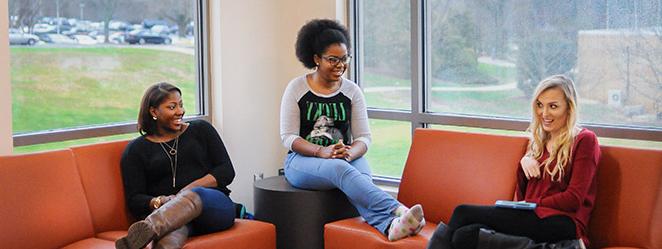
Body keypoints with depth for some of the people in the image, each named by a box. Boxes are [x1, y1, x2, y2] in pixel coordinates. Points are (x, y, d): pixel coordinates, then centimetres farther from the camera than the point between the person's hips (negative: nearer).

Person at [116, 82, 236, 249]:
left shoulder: (201, 130, 16)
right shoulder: (136, 149, 14)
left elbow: (227, 171, 8)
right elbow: (134, 200, 8)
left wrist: (191, 189, -9)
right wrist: (158, 202, -15)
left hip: (214, 206, 0)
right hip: (168, 215, 0)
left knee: (194, 195, -38)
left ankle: (143, 233, -64)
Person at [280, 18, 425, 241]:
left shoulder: (352, 91, 7)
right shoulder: (296, 88, 1)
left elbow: (364, 138, 4)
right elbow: (288, 137, -4)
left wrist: (349, 154, -20)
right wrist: (322, 152, -22)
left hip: (346, 159, 2)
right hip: (303, 160, -2)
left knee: (362, 179, -36)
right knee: (340, 169, -38)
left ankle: (389, 225, -65)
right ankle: (398, 211, -56)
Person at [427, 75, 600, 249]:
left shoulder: (584, 140, 2)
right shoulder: (538, 140, 23)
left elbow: (574, 199, -6)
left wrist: (533, 203, -6)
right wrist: (524, 162, 5)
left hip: (563, 223, -6)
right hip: (531, 218, 6)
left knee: (464, 213, -21)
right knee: (464, 235, -26)